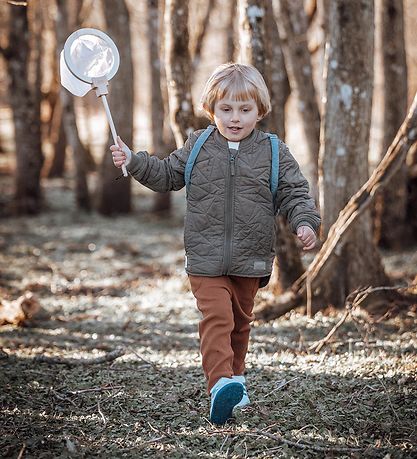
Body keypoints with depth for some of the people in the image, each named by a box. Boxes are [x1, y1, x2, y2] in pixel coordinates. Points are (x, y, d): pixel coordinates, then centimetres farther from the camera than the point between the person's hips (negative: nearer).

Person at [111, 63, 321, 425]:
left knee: (240, 321, 17)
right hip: (205, 258, -1)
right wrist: (134, 161, 4)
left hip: (250, 259, 2)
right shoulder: (198, 145, 4)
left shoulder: (274, 152, 0)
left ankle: (235, 374, 37)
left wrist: (305, 222, -16)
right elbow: (167, 175, 15)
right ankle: (220, 384, -27)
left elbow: (294, 193, 1)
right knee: (216, 317, -17)